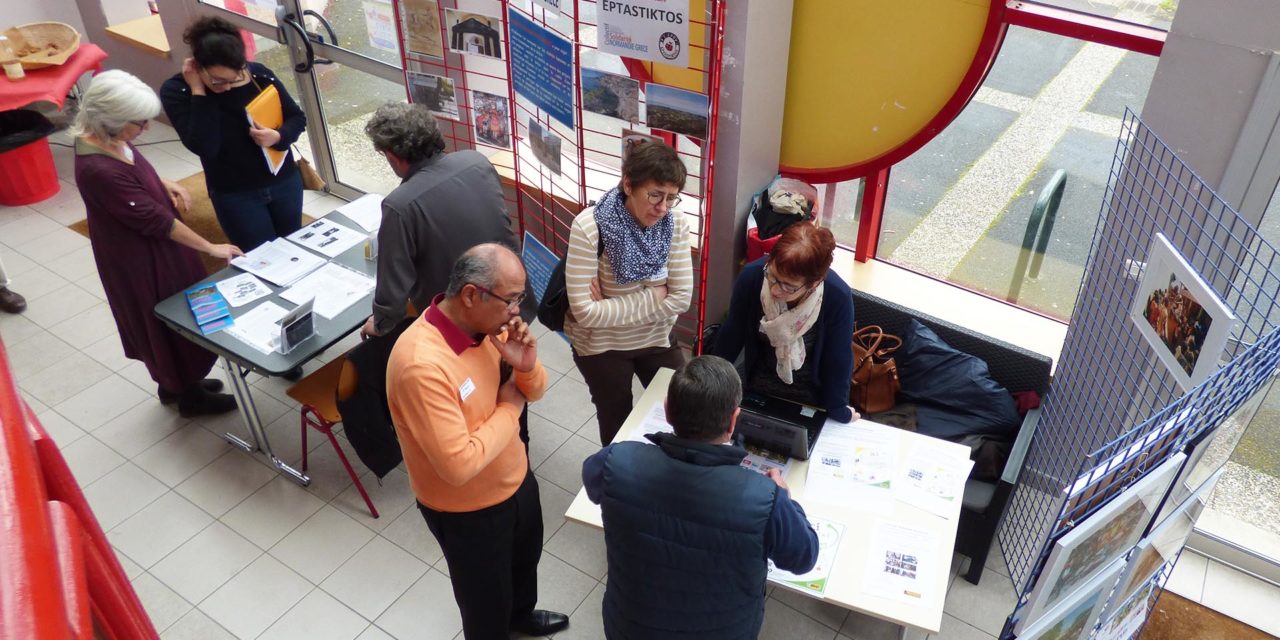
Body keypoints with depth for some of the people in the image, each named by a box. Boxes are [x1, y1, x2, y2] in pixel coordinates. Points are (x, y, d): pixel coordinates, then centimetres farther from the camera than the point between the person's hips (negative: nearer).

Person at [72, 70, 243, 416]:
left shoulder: (103, 138, -8)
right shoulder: (99, 170, -35)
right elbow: (153, 219, -27)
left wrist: (164, 184, 0)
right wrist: (211, 247, -19)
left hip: (149, 248, 9)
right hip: (138, 258, -9)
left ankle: (175, 383, 45)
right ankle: (189, 395, 32)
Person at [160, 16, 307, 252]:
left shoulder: (259, 75, -11)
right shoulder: (175, 91, -14)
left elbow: (297, 118, -1)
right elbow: (204, 147, -26)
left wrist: (278, 136, -21)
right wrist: (199, 92, -25)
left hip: (284, 181, 3)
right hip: (234, 195, -2)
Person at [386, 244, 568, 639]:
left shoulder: (487, 324, -12)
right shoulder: (421, 365, -36)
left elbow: (533, 392, 1)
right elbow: (459, 465, -36)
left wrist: (526, 366, -22)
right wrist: (509, 408, -23)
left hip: (516, 478, 8)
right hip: (467, 509, -8)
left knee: (526, 558, 34)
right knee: (486, 599, 19)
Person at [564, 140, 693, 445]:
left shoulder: (675, 224, -16)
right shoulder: (589, 227, -28)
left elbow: (681, 298, -16)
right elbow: (585, 312, -29)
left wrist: (611, 307, -23)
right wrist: (653, 297, -23)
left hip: (657, 340, 4)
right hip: (601, 345, -3)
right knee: (618, 426, 16)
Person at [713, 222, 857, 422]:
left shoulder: (837, 298, -32)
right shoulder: (752, 276, -27)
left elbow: (838, 360, -17)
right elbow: (732, 334, -11)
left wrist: (838, 413, -6)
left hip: (810, 398, -1)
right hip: (756, 389, 1)